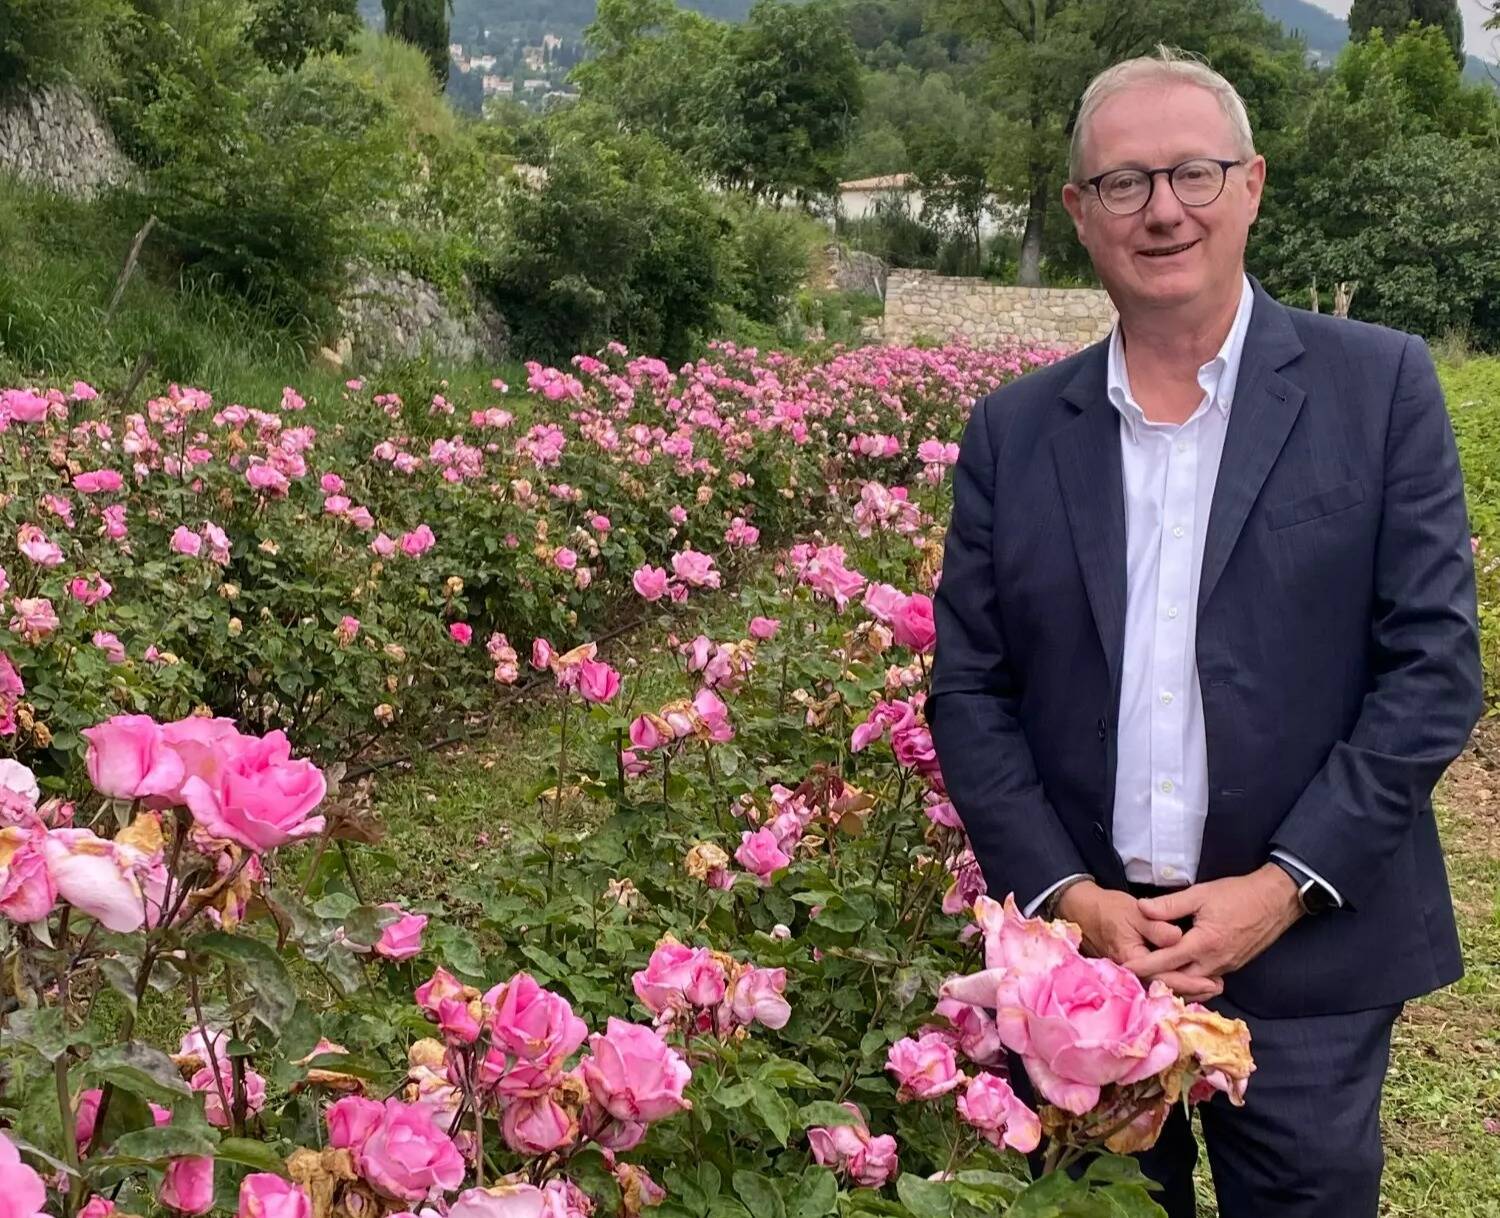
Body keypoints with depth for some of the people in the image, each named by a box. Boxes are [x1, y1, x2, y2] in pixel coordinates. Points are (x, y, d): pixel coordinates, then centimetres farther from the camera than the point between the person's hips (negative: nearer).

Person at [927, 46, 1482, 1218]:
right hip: (1077, 950, 2)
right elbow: (968, 690, 3)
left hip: (1309, 959, -1)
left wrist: (1284, 887, -12)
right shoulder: (1013, 431, 4)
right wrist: (1069, 897, -8)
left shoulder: (1379, 385, -2)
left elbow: (1433, 665, -5)